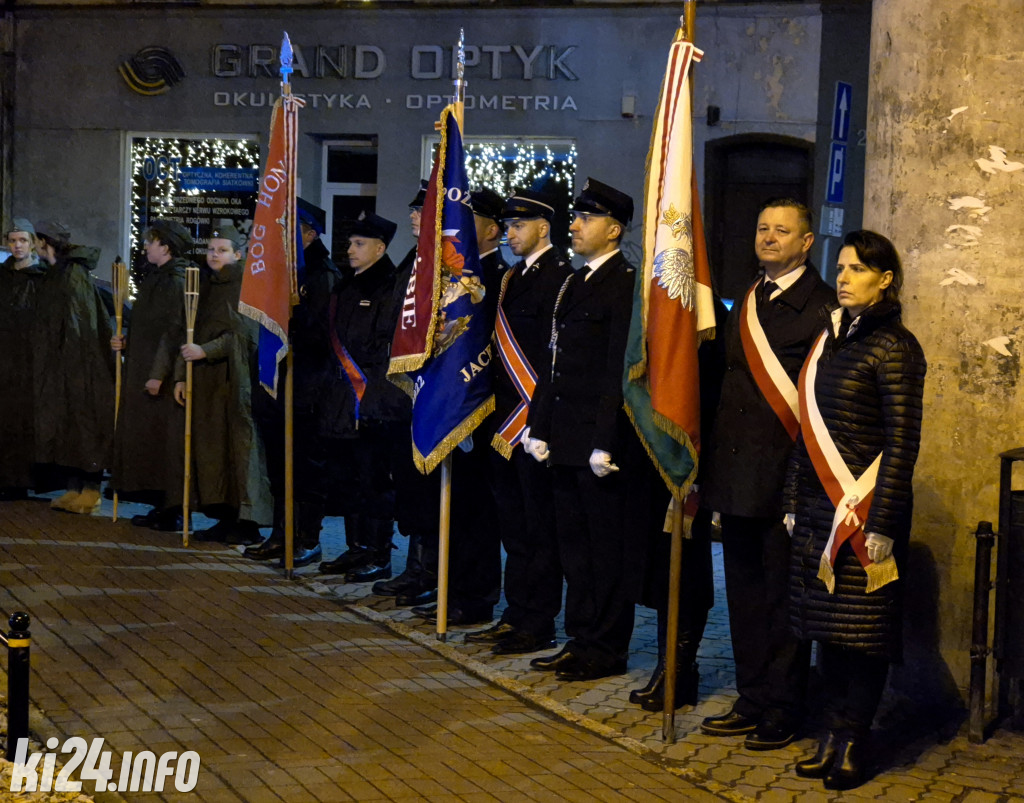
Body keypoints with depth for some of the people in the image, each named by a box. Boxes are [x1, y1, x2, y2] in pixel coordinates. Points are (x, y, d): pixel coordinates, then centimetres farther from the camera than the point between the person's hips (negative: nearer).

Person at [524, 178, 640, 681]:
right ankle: (580, 640, 24)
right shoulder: (574, 284, 16)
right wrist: (539, 427, 12)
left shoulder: (626, 285, -11)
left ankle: (608, 649, 10)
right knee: (574, 543, 14)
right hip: (566, 440, 9)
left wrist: (605, 444, -20)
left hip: (601, 440, -9)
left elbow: (620, 370, -17)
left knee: (607, 547, 1)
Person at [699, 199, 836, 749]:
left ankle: (783, 713, 13)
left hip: (785, 476, -8)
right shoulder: (745, 304, 16)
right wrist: (717, 466, 13)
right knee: (745, 593, 15)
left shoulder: (821, 307, -9)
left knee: (783, 595, 2)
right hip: (737, 476, 8)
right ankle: (752, 702, 26)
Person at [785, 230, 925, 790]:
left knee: (862, 629, 1)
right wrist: (794, 502, 12)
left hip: (865, 507, -7)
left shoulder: (894, 346, -9)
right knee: (828, 624, 10)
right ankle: (833, 736, 18)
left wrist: (882, 525, -17)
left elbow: (902, 443, -13)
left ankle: (852, 744, 11)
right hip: (820, 506, 7)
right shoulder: (830, 339, 11)